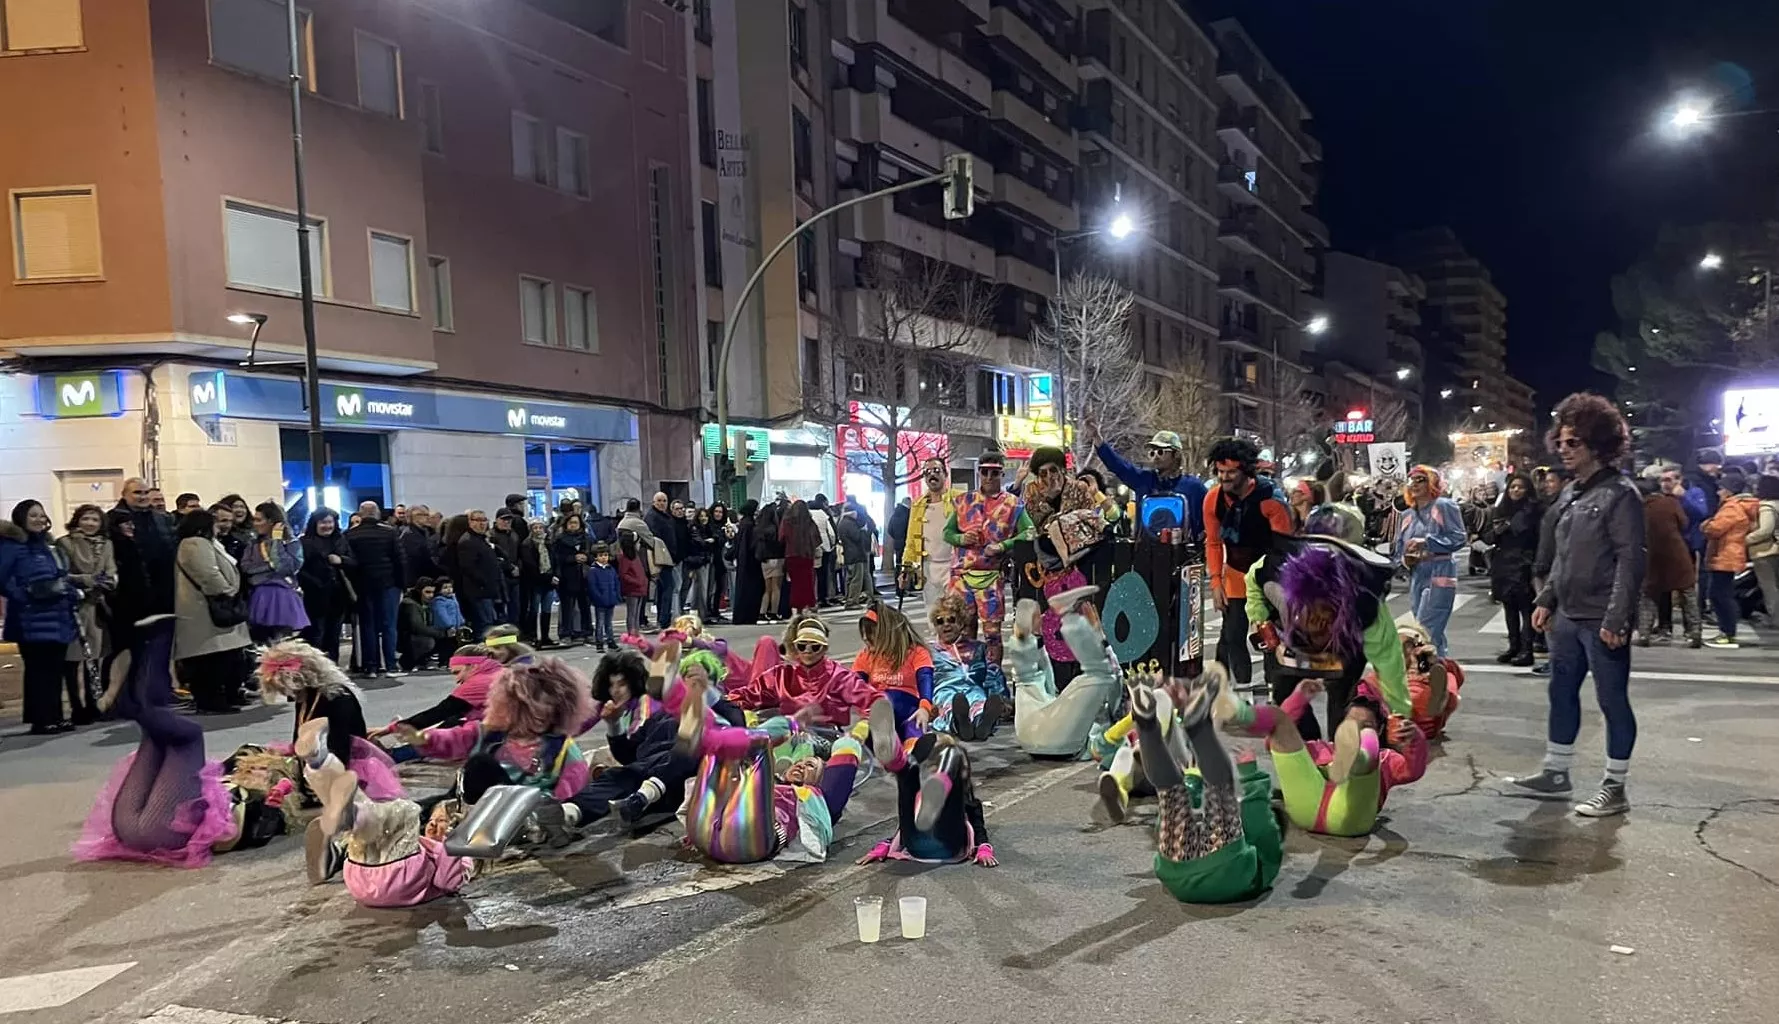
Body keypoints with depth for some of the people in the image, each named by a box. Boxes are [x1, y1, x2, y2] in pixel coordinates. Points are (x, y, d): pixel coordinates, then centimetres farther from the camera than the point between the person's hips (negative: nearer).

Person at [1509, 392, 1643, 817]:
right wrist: (1547, 599, 14)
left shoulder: (1620, 495, -13)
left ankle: (1615, 789, 14)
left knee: (1612, 701, 3)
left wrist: (1616, 618, -22)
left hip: (1602, 622, -8)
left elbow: (1630, 561, -17)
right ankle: (1555, 773, 27)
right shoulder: (1570, 492, 13)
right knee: (1561, 693, 15)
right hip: (1569, 617, 8)